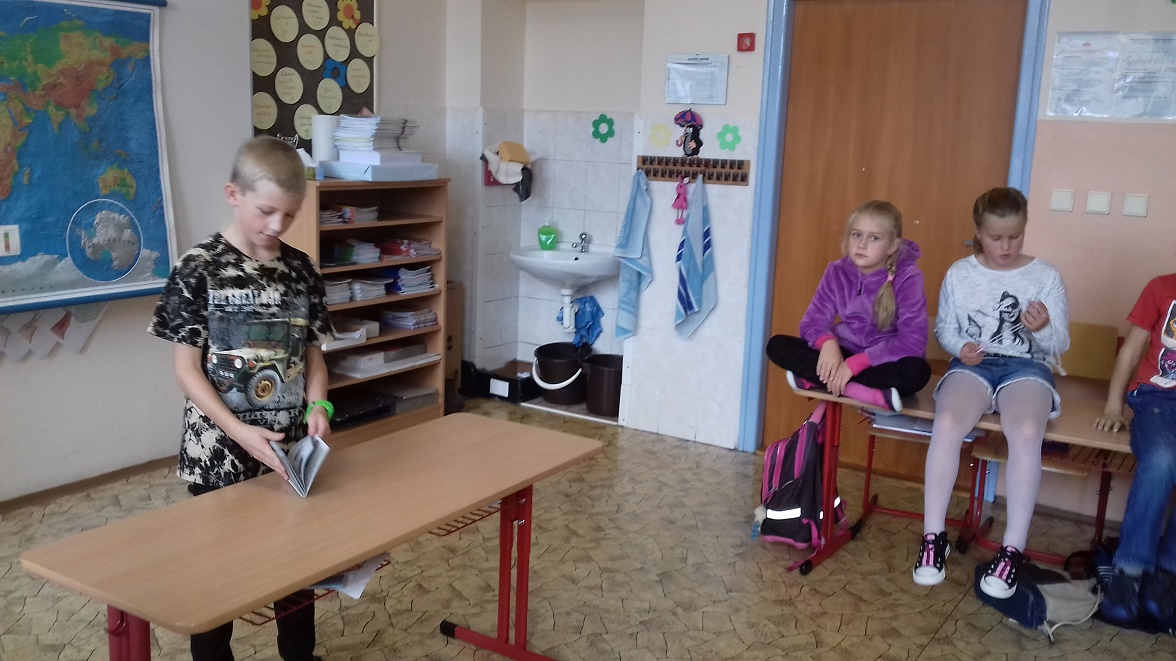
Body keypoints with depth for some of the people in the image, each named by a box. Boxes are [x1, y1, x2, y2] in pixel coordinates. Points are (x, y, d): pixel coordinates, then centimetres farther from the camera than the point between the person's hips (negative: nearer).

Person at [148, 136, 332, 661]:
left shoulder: (300, 269, 2)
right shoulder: (198, 269, -10)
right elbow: (187, 368, -10)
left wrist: (316, 408, -10)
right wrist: (239, 431, -21)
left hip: (291, 446, 4)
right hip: (220, 450, -4)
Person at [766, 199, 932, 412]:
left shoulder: (907, 277, -16)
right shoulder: (837, 272, -4)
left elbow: (913, 341, -23)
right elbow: (812, 321, -4)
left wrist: (856, 363, -30)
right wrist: (828, 343, -29)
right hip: (845, 354, 4)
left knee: (917, 371, -38)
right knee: (778, 345, -20)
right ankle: (872, 394, -27)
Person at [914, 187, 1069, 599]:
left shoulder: (1046, 277, 4)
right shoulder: (959, 274, 8)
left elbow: (1059, 346, 4)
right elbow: (944, 328, 14)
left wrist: (1043, 329, -19)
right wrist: (960, 348, -9)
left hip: (1026, 366, -1)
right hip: (973, 364, 1)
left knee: (1026, 432, -35)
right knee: (946, 424, -32)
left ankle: (1012, 550, -24)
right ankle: (934, 537, -19)